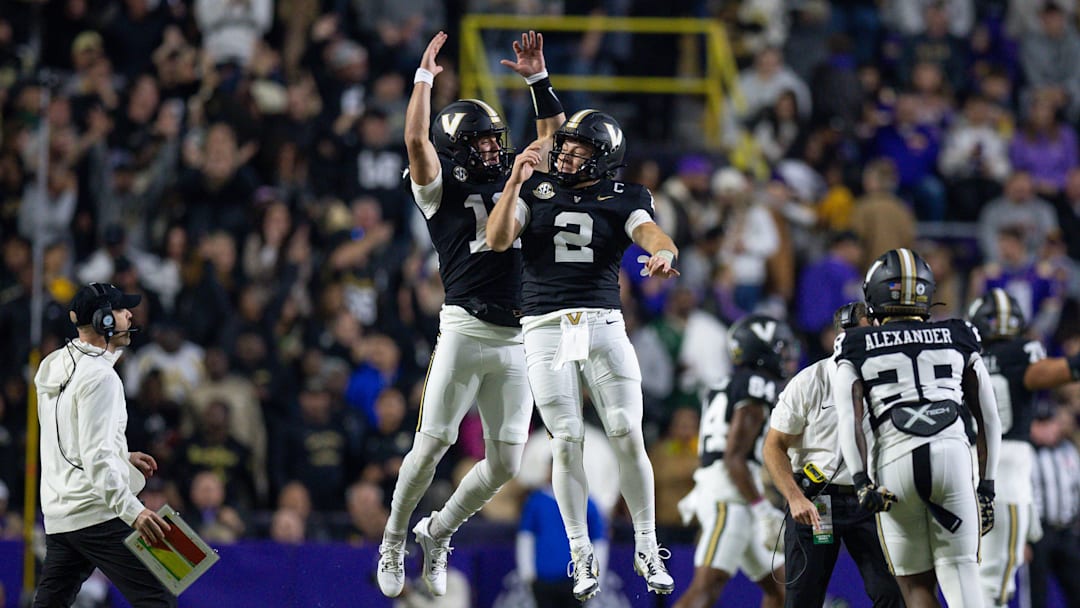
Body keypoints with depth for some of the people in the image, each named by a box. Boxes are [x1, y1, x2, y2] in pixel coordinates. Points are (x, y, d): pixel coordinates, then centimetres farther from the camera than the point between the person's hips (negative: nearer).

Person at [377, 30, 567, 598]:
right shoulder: (441, 193, 3)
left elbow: (554, 137, 20)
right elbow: (416, 140, -12)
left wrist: (537, 77, 12)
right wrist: (425, 76, -7)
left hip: (517, 339, 5)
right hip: (466, 332, -5)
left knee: (504, 463, 1)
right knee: (432, 445, -6)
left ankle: (438, 532, 23)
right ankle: (393, 541, 13)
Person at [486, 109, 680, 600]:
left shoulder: (622, 200, 8)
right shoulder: (534, 189, 10)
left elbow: (652, 234, -12)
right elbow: (497, 240, -3)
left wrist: (663, 254, -36)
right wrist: (515, 181, -13)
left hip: (603, 324, 0)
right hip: (546, 330, 0)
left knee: (628, 438, -6)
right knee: (567, 444, -4)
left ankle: (647, 550, 7)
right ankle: (581, 556, 7)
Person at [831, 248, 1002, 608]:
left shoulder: (856, 348, 16)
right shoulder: (958, 339, 20)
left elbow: (849, 417, 0)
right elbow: (989, 419, 18)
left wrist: (861, 481, -8)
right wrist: (987, 487, 21)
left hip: (896, 461, -1)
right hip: (953, 455, 1)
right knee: (960, 574, -2)